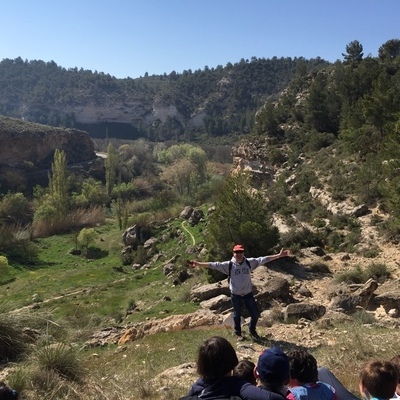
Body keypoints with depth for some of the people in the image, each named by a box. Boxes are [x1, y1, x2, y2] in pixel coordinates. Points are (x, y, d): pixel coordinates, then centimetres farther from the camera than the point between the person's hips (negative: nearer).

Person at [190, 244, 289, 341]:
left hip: (248, 294, 2)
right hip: (236, 295, -2)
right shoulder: (229, 265, -14)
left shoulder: (249, 262, -8)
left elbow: (263, 259, -7)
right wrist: (198, 264, -28)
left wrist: (279, 255, -10)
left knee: (255, 314, 9)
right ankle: (238, 333, 38)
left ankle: (252, 330, 37)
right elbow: (215, 265, -19)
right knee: (237, 315, 15)